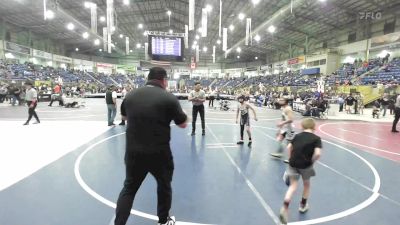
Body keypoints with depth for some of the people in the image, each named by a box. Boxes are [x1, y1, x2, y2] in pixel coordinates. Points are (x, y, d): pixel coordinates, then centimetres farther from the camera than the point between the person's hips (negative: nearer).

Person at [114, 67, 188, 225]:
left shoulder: (131, 95, 1)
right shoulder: (169, 98, -12)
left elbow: (125, 117, 20)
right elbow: (183, 124, -2)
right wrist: (175, 111, 16)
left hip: (133, 152, 3)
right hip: (159, 153, -3)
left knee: (129, 188, 18)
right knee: (164, 185, 21)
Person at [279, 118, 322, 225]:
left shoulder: (297, 135, 8)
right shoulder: (316, 138, -4)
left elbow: (289, 147, 9)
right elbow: (317, 153, -18)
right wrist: (311, 161, -2)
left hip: (293, 163, 2)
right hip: (305, 165, -2)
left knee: (293, 185, 7)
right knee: (307, 184, 24)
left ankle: (285, 207, -13)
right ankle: (303, 205, 41)